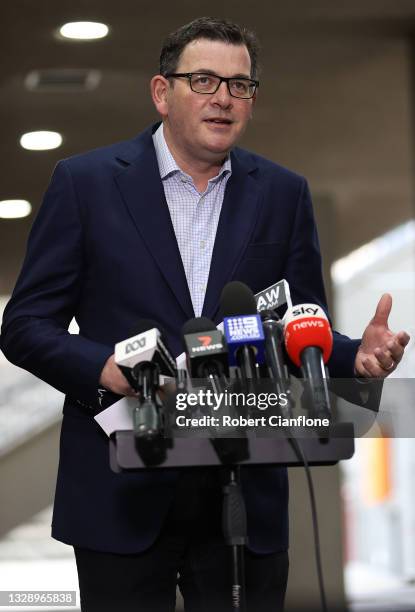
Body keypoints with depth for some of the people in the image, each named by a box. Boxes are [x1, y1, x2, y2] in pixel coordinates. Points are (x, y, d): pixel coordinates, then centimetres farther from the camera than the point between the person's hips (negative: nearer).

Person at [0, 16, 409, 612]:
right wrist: (102, 367, -18)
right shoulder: (86, 181, 1)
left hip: (246, 496, 2)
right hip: (123, 493, -2)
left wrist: (357, 354, -11)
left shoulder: (284, 193, 9)